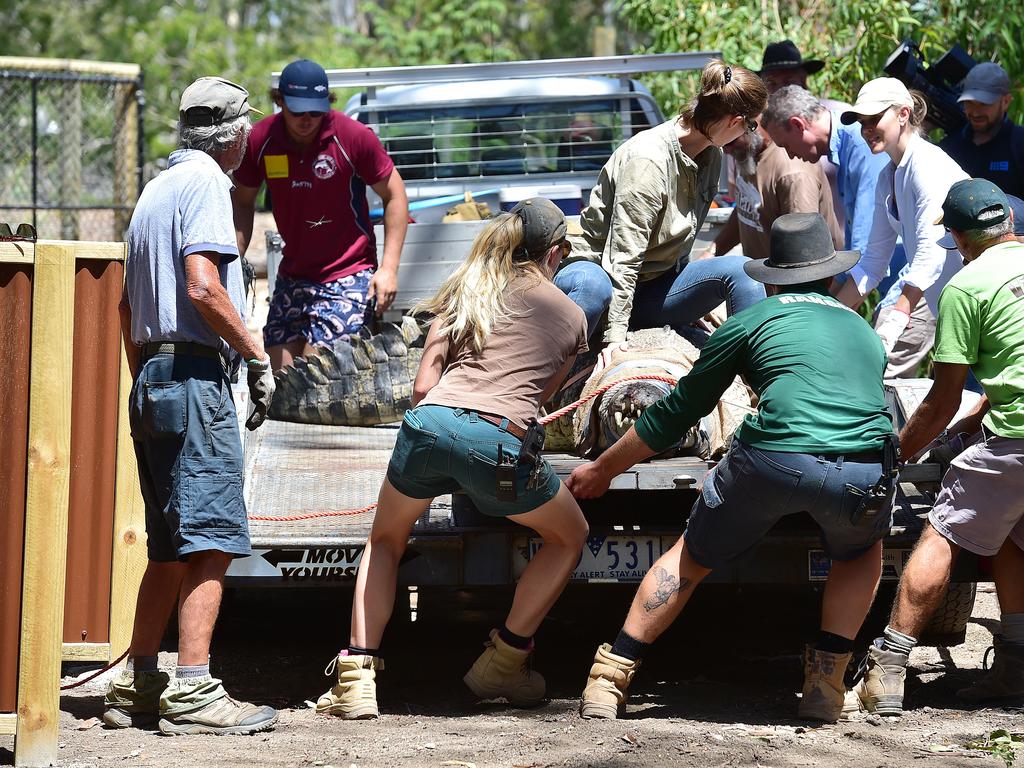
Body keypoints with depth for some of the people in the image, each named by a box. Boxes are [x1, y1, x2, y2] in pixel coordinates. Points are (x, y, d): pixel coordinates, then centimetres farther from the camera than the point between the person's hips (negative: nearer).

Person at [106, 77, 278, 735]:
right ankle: (193, 691, -18)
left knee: (169, 546, 13)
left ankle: (139, 687, 13)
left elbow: (129, 308, 25)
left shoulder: (156, 189, 21)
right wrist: (257, 356, -12)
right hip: (195, 374, -10)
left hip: (152, 380, 10)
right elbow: (203, 286, -19)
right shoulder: (205, 183, -7)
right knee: (212, 538, -12)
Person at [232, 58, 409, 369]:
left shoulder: (355, 137, -13)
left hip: (348, 275, -5)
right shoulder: (260, 140, -4)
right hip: (291, 278, 5)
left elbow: (394, 195, -3)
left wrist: (388, 268, -10)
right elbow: (242, 201, 12)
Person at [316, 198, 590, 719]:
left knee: (386, 539, 28)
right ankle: (504, 661, 25)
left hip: (431, 422, 2)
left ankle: (357, 678, 13)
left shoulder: (468, 290, 24)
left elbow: (424, 384, 18)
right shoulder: (572, 317, 22)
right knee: (569, 537, 26)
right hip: (502, 442, -2)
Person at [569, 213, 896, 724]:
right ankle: (825, 685, 21)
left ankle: (611, 679, 18)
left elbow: (677, 412, 27)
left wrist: (602, 471, 39)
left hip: (770, 461, -2)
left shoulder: (752, 321, 21)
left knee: (691, 559, 23)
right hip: (865, 476, 2)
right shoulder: (865, 332, 31)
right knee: (860, 555, 35)